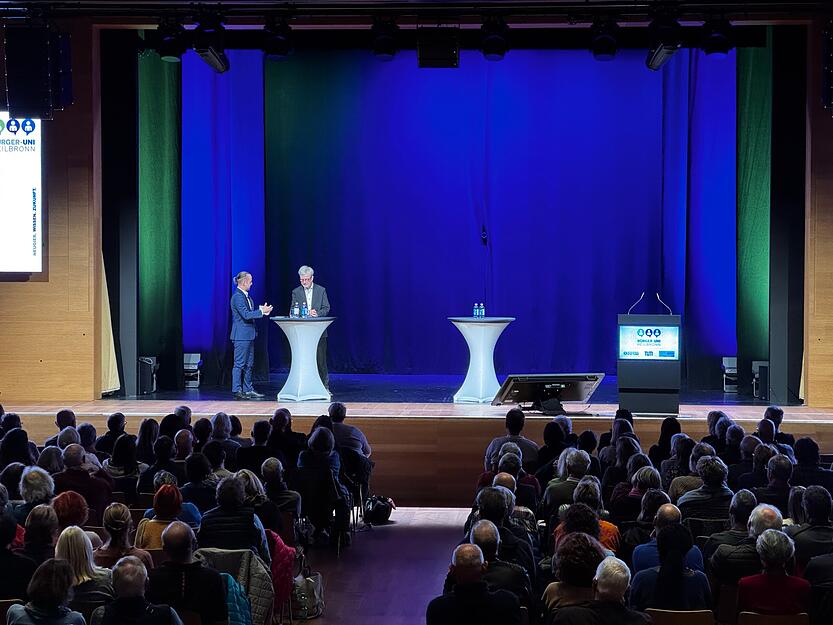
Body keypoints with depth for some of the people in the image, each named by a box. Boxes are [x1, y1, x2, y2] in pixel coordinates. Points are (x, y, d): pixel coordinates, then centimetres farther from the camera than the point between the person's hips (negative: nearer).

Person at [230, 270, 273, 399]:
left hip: (249, 334, 10)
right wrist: (261, 311, -18)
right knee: (239, 364, -5)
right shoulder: (237, 297, -16)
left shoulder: (246, 296, 14)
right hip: (241, 335, -10)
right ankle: (237, 390, -1)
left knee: (249, 364, 13)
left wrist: (262, 310, 5)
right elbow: (246, 315, -22)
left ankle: (248, 390, 18)